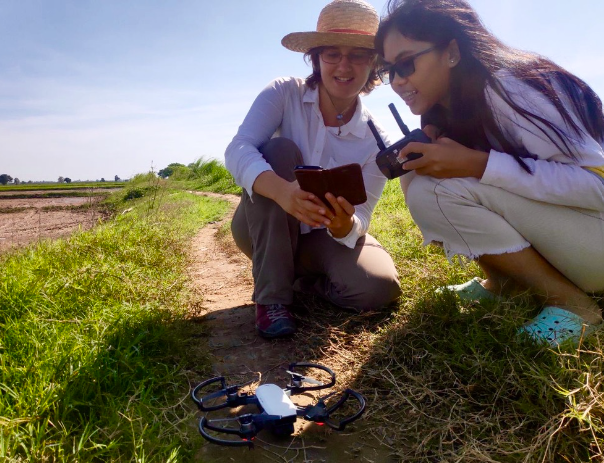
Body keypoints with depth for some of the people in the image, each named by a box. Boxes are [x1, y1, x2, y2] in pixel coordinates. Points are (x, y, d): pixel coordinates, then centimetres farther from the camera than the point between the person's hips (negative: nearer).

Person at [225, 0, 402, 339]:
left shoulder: (376, 140, -11)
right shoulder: (285, 93, -14)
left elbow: (359, 220, -15)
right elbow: (237, 150, -29)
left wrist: (344, 224, -41)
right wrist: (283, 191, -49)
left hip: (323, 238, 1)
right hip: (262, 230, -1)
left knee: (379, 287, -26)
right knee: (279, 149, -29)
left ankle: (301, 277, 7)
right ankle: (272, 294, -23)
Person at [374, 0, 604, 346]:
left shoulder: (506, 86, -23)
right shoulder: (445, 112, 2)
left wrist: (476, 163, -31)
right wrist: (426, 161, -14)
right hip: (545, 240, 7)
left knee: (431, 189, -25)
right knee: (416, 181, -6)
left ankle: (570, 300, -11)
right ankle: (503, 281, 2)